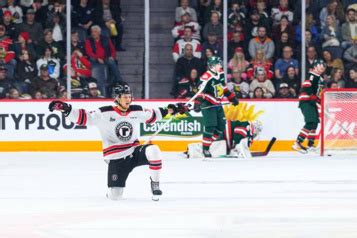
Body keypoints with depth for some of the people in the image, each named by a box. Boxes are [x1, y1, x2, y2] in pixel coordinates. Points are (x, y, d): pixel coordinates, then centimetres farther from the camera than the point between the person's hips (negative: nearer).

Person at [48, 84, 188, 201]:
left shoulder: (136, 111, 2)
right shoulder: (105, 113, -11)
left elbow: (152, 115, 20)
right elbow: (83, 117, -14)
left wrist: (171, 109, 15)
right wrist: (65, 109, -27)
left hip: (134, 151, 2)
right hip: (116, 158, -2)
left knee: (153, 150, -31)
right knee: (114, 196, -9)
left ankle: (155, 183, -10)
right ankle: (115, 188, 32)